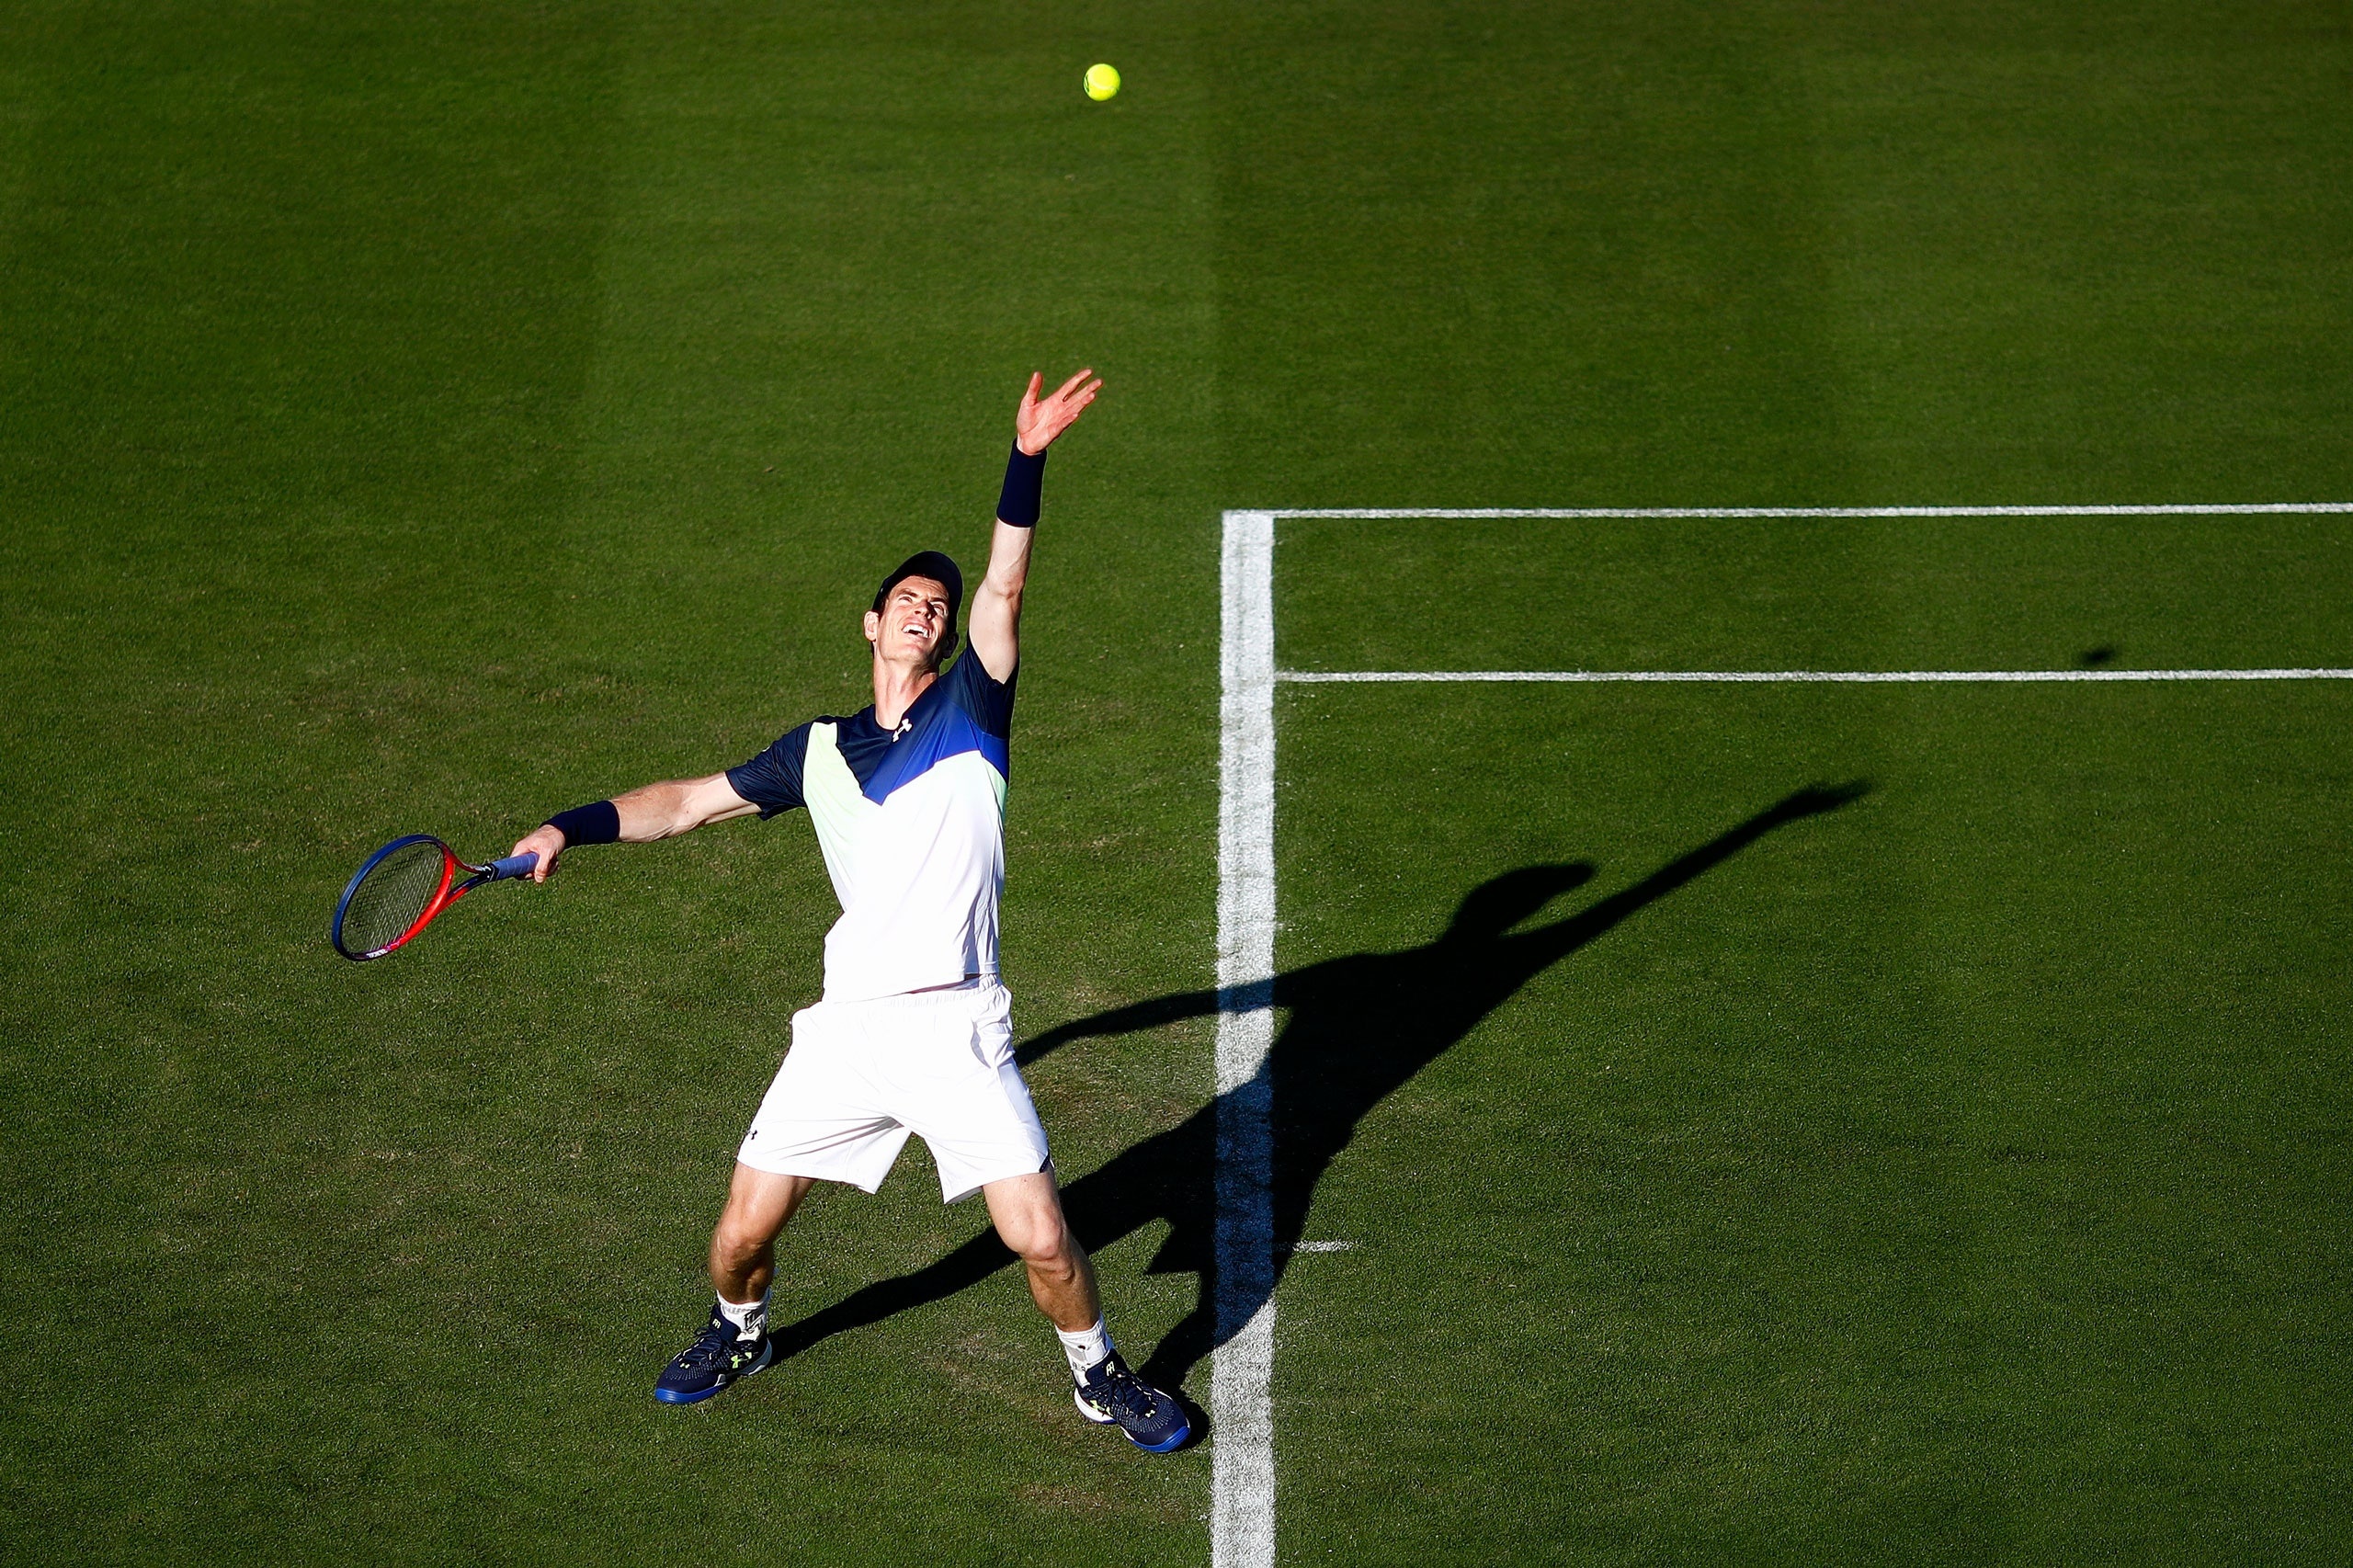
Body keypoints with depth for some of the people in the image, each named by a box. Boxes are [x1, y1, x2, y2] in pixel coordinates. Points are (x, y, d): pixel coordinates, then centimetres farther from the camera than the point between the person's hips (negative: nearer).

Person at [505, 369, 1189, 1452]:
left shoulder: (971, 712, 7)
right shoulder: (820, 751, 14)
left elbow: (1004, 590, -6)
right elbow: (689, 802, 20)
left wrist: (1026, 464, -18)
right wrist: (570, 827, 10)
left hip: (960, 1028, -2)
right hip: (847, 1029, 2)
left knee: (1040, 1239, -9)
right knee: (743, 1230, 5)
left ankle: (1098, 1377, 18)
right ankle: (738, 1335, 38)